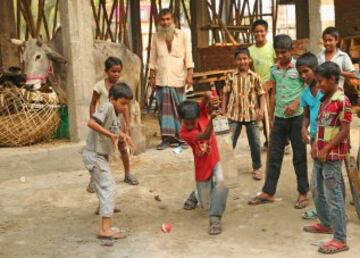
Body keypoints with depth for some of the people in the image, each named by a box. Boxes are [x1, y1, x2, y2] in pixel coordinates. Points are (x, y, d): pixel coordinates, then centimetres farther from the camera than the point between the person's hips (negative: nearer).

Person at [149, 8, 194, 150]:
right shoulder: (156, 37, 8)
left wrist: (189, 74, -8)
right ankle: (167, 138, 1)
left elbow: (188, 56, 0)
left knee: (179, 109, 2)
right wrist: (152, 77, 5)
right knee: (164, 109, -1)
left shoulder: (182, 35, 2)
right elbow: (153, 59, 10)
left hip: (178, 78, -1)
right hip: (161, 79, 2)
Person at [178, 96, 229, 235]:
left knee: (221, 182, -32)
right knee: (206, 205, 11)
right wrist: (211, 119, -57)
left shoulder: (201, 113, -15)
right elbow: (205, 136, -39)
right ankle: (197, 194, 47)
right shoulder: (184, 133, -24)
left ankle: (215, 218, -28)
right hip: (202, 169, -1)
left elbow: (206, 100, -33)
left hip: (215, 162, 1)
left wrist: (208, 97, -58)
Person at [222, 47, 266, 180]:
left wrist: (261, 109, -12)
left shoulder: (254, 77, -3)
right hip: (234, 114, 0)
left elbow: (261, 94, -1)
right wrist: (223, 110, 3)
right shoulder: (232, 77, -1)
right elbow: (226, 94, 6)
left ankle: (257, 168, 23)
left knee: (255, 143, 7)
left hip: (252, 114, 0)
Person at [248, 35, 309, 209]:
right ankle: (268, 192, 17)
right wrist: (271, 117, 13)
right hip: (279, 118, 5)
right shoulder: (274, 69, 6)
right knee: (274, 156, 9)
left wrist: (296, 102, -23)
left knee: (299, 156, 5)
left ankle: (303, 193, 16)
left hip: (296, 117, -5)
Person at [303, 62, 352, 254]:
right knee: (318, 193, 20)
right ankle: (326, 224, 38)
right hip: (320, 155, 9)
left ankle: (340, 240, -1)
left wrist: (326, 149, -18)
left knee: (333, 197, -6)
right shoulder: (324, 100, 11)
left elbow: (344, 131, -17)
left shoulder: (342, 101, -15)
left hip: (332, 156, -9)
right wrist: (315, 146, 6)